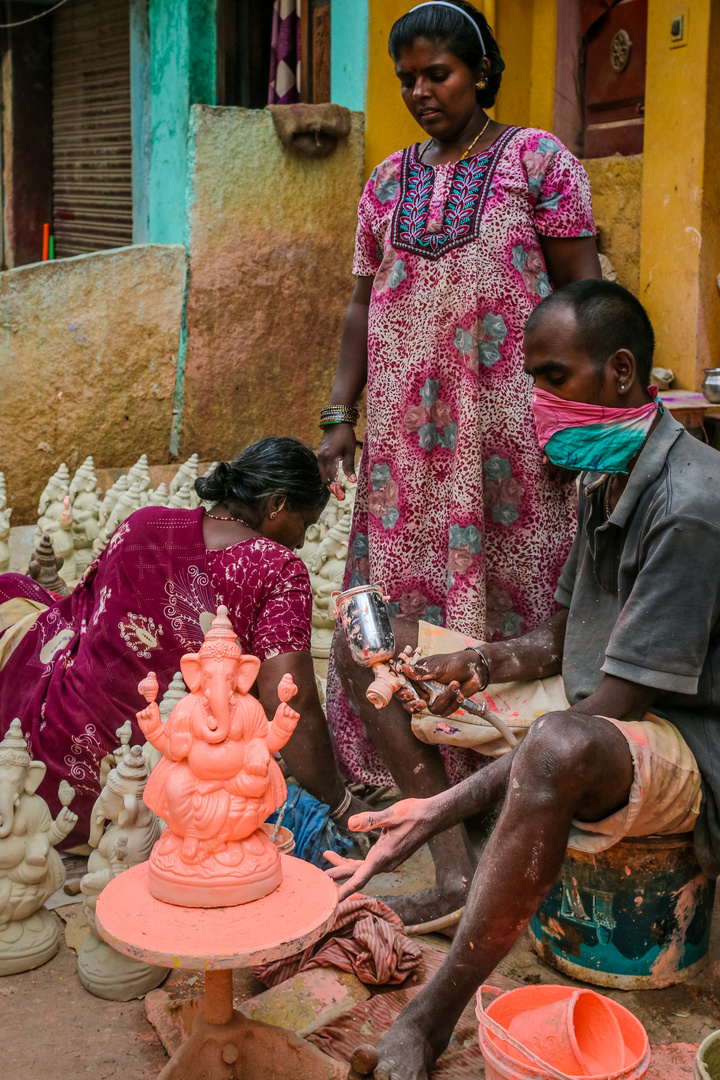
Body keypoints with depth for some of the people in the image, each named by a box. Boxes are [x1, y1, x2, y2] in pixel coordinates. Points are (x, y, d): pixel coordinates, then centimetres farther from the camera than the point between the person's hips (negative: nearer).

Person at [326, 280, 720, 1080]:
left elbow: (611, 710, -27)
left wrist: (444, 809, -30)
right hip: (613, 724, 10)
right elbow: (561, 642, 14)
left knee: (559, 745, -43)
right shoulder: (604, 480, 7)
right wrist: (481, 663, -9)